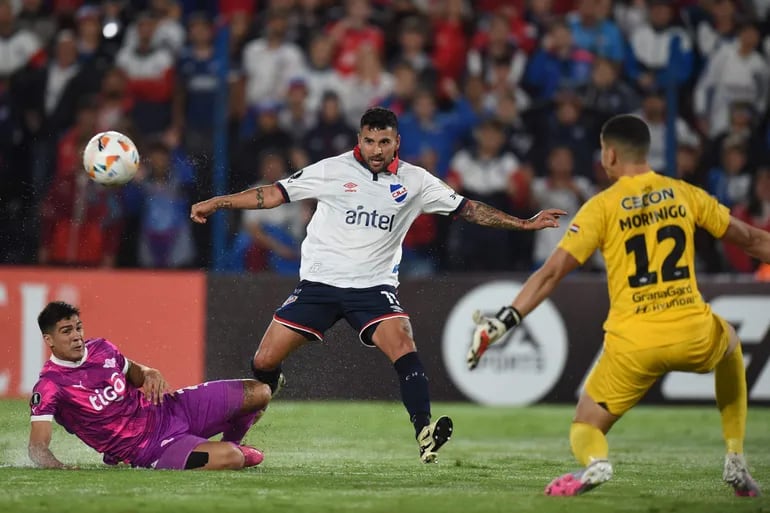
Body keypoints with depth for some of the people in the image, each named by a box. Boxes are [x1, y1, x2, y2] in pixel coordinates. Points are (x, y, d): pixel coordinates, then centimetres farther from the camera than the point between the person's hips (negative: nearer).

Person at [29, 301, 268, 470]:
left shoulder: (101, 349, 0)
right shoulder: (49, 387, -18)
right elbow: (37, 447, -22)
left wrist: (149, 374, -4)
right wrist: (57, 466, -44)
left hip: (167, 409, 7)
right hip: (152, 448, -7)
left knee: (258, 393, 2)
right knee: (229, 458, -30)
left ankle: (230, 443, 33)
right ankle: (236, 452, 10)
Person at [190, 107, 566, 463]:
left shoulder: (414, 181, 2)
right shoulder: (332, 170, -1)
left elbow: (468, 209, 7)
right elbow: (274, 194, 3)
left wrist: (525, 224, 1)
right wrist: (216, 203, 0)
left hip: (374, 286, 0)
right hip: (319, 282, 0)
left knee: (403, 346, -26)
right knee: (264, 362, -3)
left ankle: (425, 434, -30)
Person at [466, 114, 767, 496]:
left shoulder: (601, 207, 0)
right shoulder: (684, 194, 8)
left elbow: (552, 271, -6)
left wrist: (503, 323, -5)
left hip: (633, 346, -2)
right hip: (693, 336, 2)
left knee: (585, 428, 15)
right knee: (730, 344, 38)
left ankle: (595, 462, -25)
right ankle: (736, 462, 28)